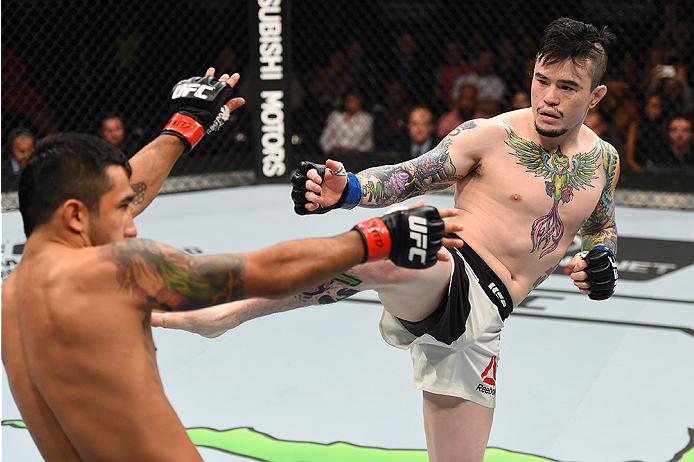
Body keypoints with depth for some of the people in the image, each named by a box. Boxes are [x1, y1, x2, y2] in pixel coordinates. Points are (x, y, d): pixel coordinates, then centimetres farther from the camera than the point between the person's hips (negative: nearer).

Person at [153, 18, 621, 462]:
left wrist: (603, 257, 5)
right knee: (386, 257, -42)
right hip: (445, 276, -5)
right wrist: (346, 190, -27)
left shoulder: (603, 160, 12)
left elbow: (603, 227, 29)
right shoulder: (491, 136, -3)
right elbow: (404, 178, -5)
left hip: (481, 320, 5)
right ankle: (225, 313, -34)